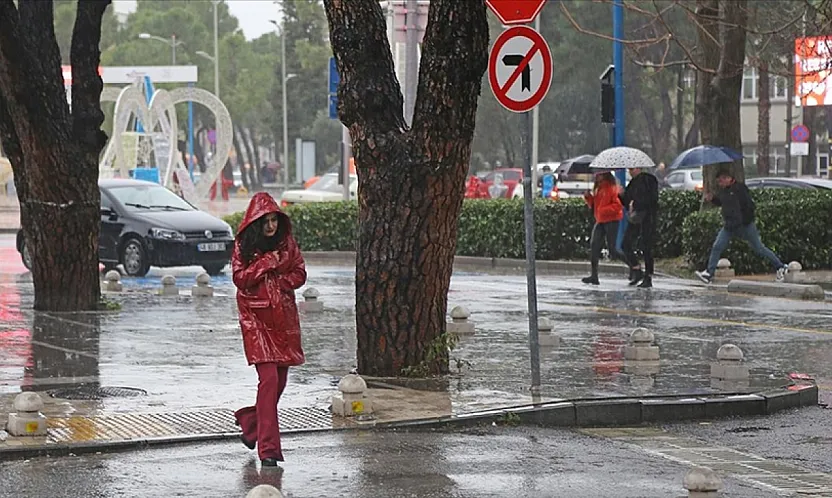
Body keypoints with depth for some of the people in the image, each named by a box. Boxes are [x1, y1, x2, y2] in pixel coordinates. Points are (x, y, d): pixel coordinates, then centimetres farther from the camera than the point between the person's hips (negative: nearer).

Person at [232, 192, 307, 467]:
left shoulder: (286, 242, 7)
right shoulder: (243, 245, -1)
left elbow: (300, 274, 8)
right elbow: (240, 278, -8)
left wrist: (280, 281, -10)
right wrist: (266, 263, -15)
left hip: (284, 315, 4)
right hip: (257, 318, -4)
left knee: (280, 379, 9)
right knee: (269, 378, -14)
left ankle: (251, 423, 35)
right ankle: (268, 448, -14)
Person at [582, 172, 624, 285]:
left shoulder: (612, 187, -11)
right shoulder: (598, 188, 15)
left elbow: (618, 205, -16)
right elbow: (594, 205, 23)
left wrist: (604, 210, -22)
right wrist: (589, 198, 5)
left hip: (611, 221, -8)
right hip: (600, 221, 8)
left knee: (612, 248, -6)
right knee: (594, 246, -4)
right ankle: (594, 276, -5)